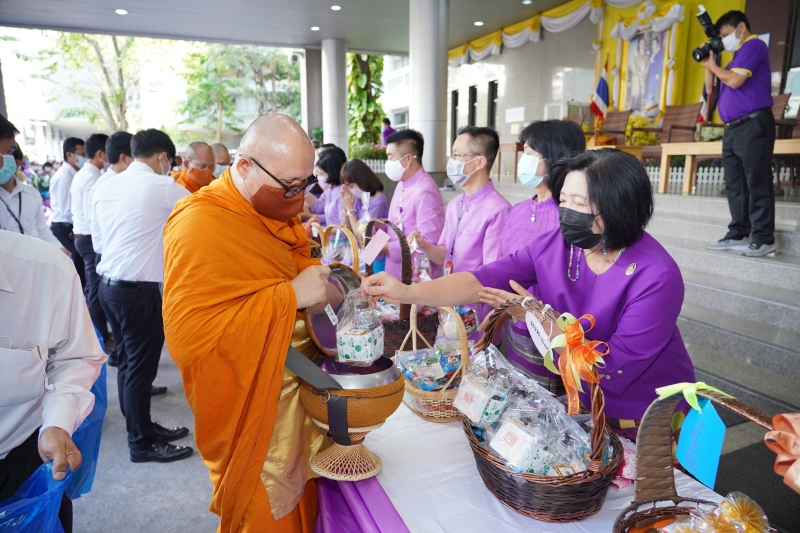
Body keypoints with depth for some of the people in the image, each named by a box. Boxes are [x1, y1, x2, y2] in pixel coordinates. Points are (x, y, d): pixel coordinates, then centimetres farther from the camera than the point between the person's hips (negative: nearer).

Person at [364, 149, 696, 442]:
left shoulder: (655, 277, -25)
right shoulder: (554, 245, -10)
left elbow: (614, 367, -28)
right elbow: (483, 280, -18)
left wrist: (542, 320, -29)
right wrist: (407, 292, -30)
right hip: (580, 404, 5)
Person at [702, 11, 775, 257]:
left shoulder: (754, 45, -2)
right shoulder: (738, 55, 25)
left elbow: (735, 80, -15)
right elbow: (711, 89, 24)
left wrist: (713, 66, 1)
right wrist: (708, 64, 12)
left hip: (753, 125, -9)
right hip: (733, 128, 9)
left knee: (757, 183, -9)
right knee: (735, 185, 7)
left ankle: (764, 238, -7)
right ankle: (738, 234, 11)